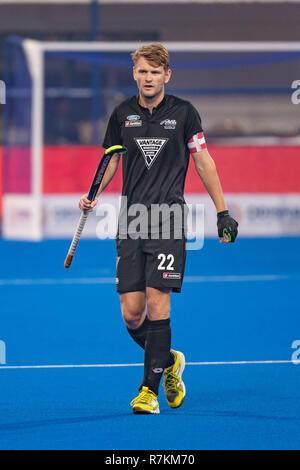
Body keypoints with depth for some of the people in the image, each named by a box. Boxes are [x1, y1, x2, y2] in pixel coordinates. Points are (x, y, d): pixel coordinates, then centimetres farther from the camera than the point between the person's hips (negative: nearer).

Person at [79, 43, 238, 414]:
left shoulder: (183, 112, 1)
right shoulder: (122, 115, 8)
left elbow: (203, 161, 8)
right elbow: (111, 159, 18)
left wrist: (222, 211, 6)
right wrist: (92, 195, 1)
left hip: (168, 220, -3)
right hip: (131, 223, 3)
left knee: (157, 301, -13)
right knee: (131, 313, -2)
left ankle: (150, 388, -7)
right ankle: (169, 361, 26)